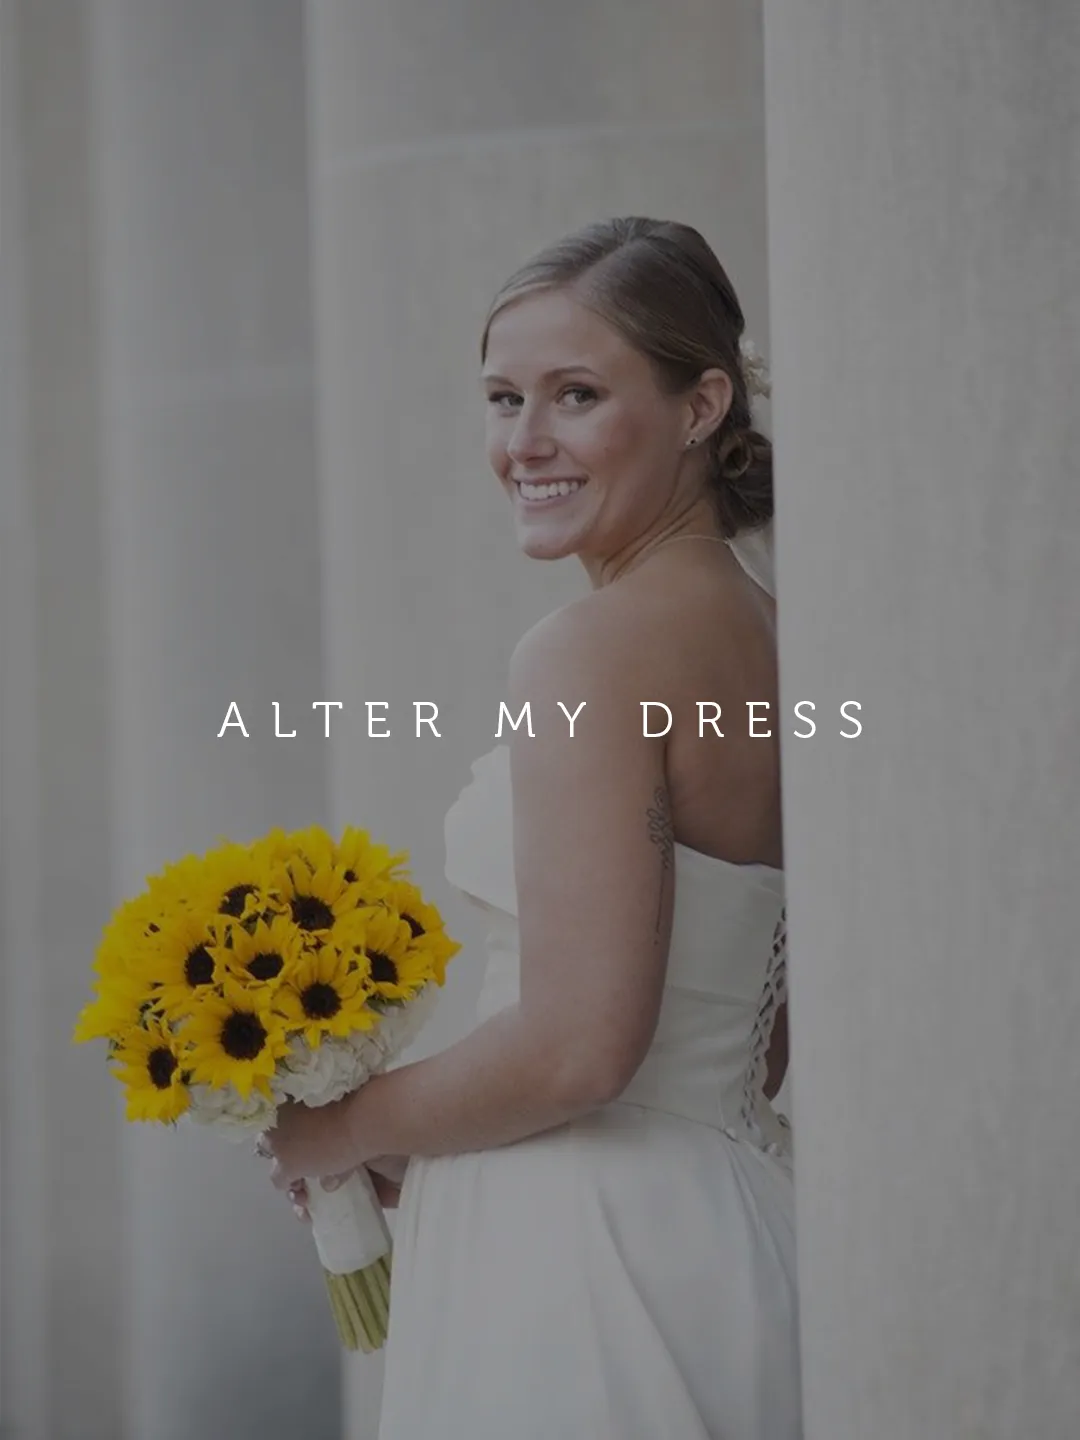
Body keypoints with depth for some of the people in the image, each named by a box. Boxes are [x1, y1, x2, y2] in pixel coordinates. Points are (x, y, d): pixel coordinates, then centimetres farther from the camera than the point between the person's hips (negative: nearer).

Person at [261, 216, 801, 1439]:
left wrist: (349, 1130, -6)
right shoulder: (767, 629, 9)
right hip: (735, 1229, 9)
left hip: (575, 1259, -9)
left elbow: (579, 1047, -23)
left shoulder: (594, 651, -18)